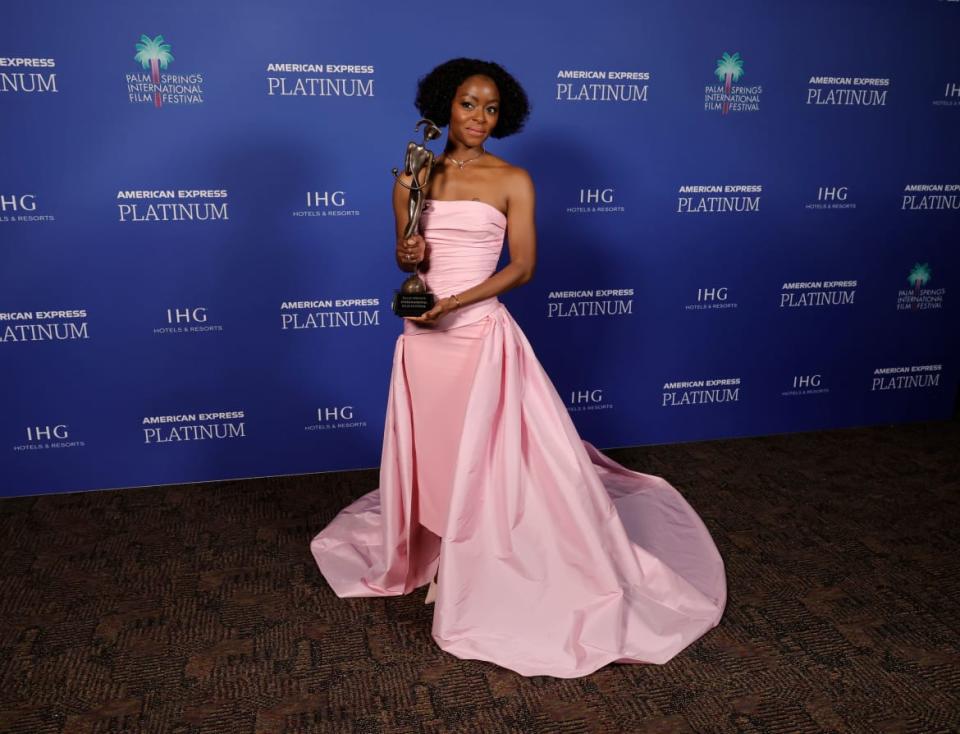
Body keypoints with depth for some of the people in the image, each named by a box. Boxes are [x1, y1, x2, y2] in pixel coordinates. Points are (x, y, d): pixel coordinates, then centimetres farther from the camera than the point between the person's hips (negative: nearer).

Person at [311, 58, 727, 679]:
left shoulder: (512, 180, -2)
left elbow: (523, 267, -6)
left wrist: (455, 302, -16)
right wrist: (407, 257, -9)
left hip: (482, 334, -3)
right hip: (423, 337, 4)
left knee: (491, 454, 0)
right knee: (429, 452, 14)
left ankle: (491, 575, 18)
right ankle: (428, 555, 36)